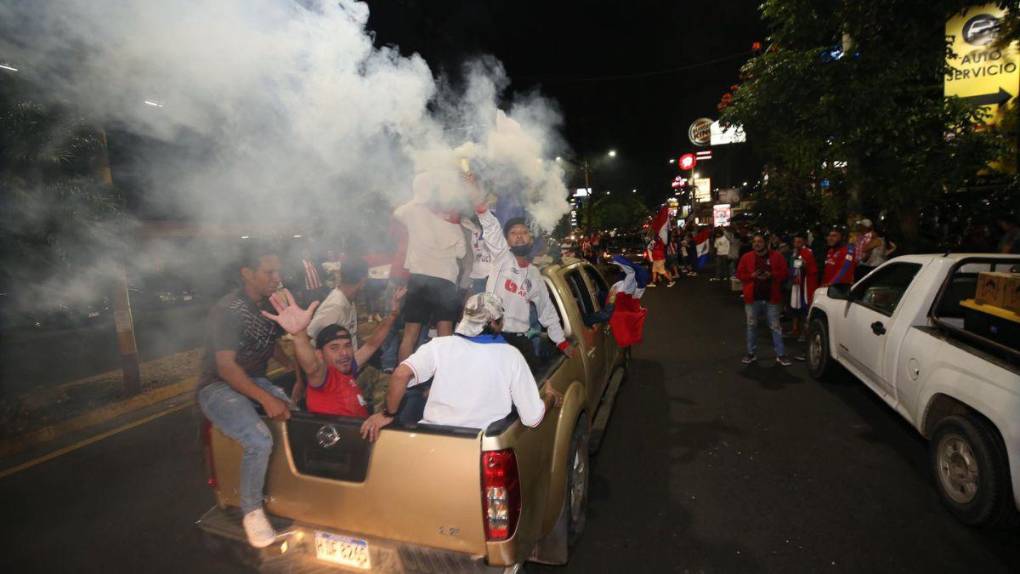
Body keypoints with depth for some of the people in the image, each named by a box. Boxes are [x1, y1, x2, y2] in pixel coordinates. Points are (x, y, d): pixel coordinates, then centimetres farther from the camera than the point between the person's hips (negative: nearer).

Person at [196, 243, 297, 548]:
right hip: (219, 386, -6)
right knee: (260, 441, -29)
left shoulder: (272, 305, 3)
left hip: (256, 380, 7)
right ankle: (251, 510, -5)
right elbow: (226, 367, -22)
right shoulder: (227, 310, -18)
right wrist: (267, 400, -31)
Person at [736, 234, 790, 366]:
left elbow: (784, 273, 2)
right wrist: (752, 276, -14)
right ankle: (751, 353, 20)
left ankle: (780, 355, 9)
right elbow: (740, 274, 4)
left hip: (771, 297, -1)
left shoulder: (776, 256, 2)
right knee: (751, 325, 9)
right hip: (752, 297, 1)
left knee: (775, 326, 2)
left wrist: (771, 275, -16)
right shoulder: (746, 257, 3)